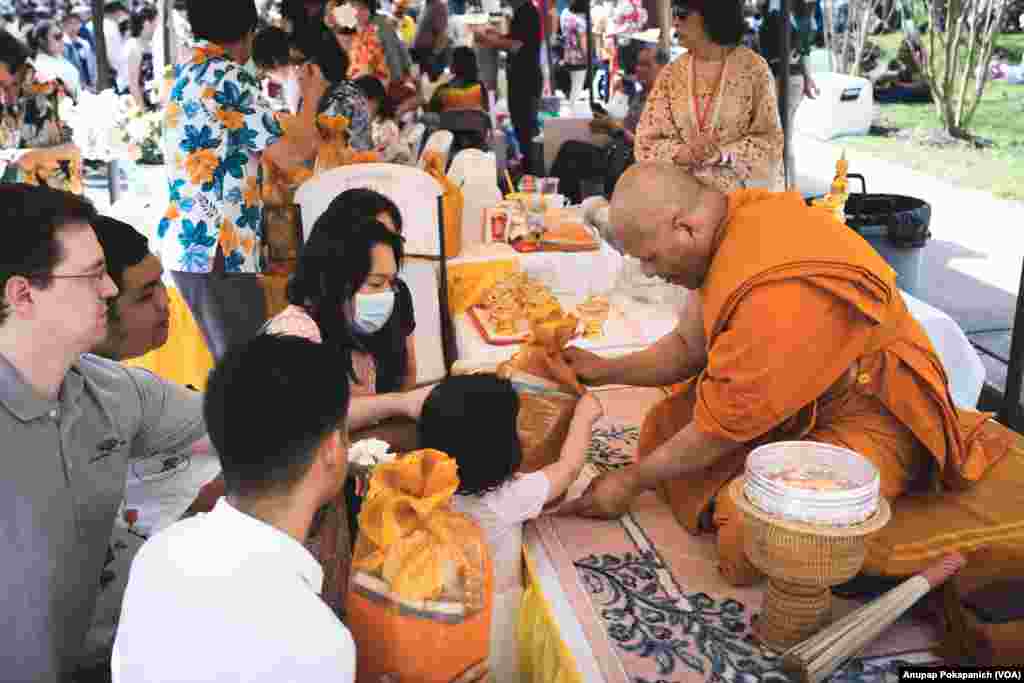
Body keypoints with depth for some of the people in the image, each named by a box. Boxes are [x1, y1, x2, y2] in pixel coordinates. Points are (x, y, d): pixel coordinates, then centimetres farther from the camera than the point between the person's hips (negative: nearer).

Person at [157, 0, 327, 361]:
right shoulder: (230, 77, -11)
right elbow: (290, 156, -11)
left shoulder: (187, 72, 16)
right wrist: (311, 98, 5)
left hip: (186, 242, 9)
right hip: (217, 247, -9)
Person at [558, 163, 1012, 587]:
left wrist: (631, 481, -13)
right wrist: (608, 371, -1)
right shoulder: (724, 230, -5)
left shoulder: (780, 291, -33)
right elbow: (689, 346, 9)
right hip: (795, 404, 9)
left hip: (865, 419, -9)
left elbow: (725, 424, -24)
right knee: (663, 427, -1)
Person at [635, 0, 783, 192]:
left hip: (745, 191, -2)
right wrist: (682, 154, -17)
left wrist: (720, 155, -19)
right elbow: (647, 142, 2)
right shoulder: (671, 74, 5)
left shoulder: (753, 68, -2)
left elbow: (769, 141, -4)